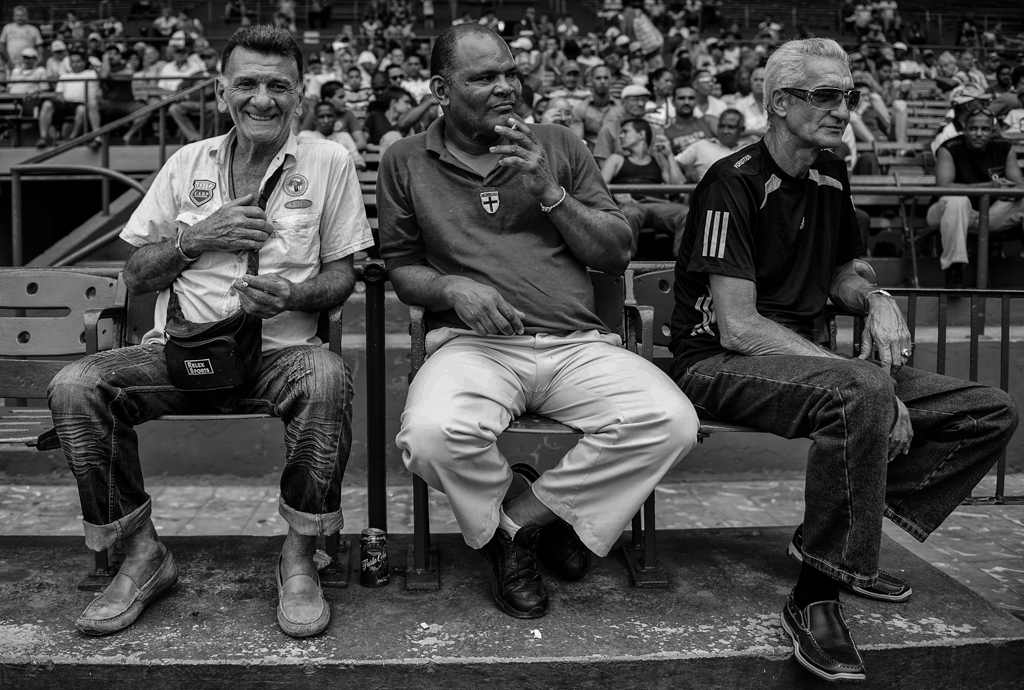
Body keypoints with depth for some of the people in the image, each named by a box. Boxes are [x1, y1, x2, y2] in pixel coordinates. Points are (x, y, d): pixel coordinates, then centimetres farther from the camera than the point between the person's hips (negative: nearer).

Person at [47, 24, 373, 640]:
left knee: (328, 380, -37)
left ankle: (300, 559, -17)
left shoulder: (329, 162, 6)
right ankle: (143, 555, -5)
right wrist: (197, 238, -5)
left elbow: (342, 275, 5)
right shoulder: (187, 163, 13)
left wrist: (290, 296, -16)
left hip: (280, 349, -2)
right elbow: (136, 274, 13)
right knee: (75, 387, -22)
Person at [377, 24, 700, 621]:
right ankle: (552, 519, -2)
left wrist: (550, 192, -3)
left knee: (672, 422, -25)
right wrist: (453, 288, -10)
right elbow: (401, 268, 13)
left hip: (577, 343, 2)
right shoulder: (406, 162, 13)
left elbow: (618, 254, 11)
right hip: (474, 344, -1)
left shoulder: (560, 146, 15)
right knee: (431, 435, -34)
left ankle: (518, 519, -5)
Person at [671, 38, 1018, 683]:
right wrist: (856, 370, -24)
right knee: (862, 392, -39)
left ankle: (837, 535, -4)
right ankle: (816, 597, -25)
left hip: (802, 356, 8)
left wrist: (877, 299, 1)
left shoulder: (832, 177, 11)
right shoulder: (733, 184, -13)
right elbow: (737, 326, -20)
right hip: (720, 361, -8)